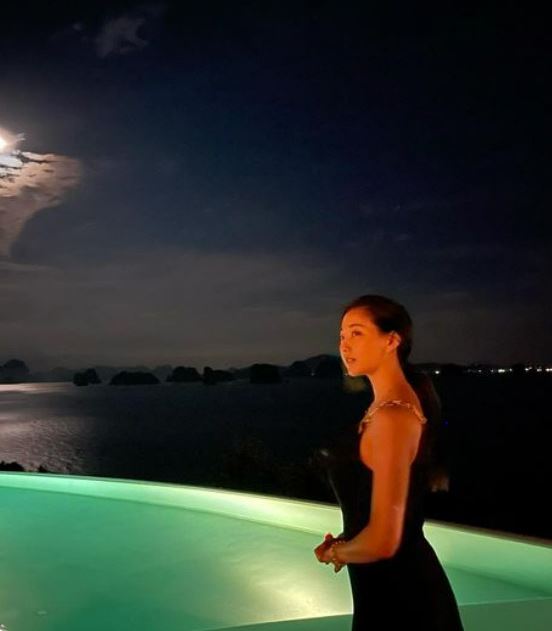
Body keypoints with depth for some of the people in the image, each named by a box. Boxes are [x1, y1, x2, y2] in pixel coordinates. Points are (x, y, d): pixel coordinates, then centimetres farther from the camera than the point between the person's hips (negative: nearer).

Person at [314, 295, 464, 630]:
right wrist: (343, 544, 5)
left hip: (399, 594, -9)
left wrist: (333, 552, -10)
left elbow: (383, 541, -28)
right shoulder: (386, 406, 5)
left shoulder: (393, 415, -25)